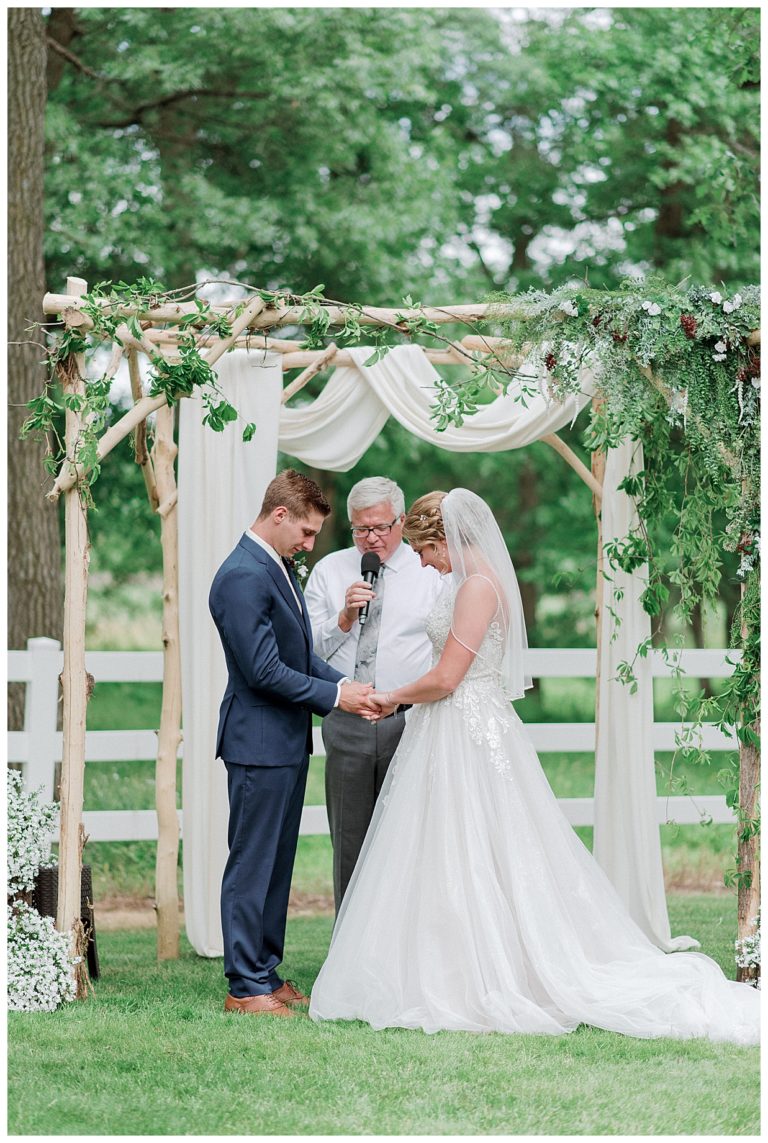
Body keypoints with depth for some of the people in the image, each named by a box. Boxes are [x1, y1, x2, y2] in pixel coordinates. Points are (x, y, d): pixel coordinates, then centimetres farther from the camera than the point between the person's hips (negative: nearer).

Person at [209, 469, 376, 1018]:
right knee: (252, 864, -3)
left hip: (288, 743, 10)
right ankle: (246, 988, 3)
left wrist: (344, 683, 3)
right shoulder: (242, 577, -19)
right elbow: (263, 670, -22)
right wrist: (335, 695, -15)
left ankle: (266, 973, 21)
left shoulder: (279, 568, 13)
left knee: (277, 864, 14)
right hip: (259, 743, -10)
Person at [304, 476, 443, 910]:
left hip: (411, 723, -2)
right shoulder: (328, 572, 11)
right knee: (351, 843, 5)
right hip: (347, 724, 2)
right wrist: (344, 618, -10)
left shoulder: (433, 573, 6)